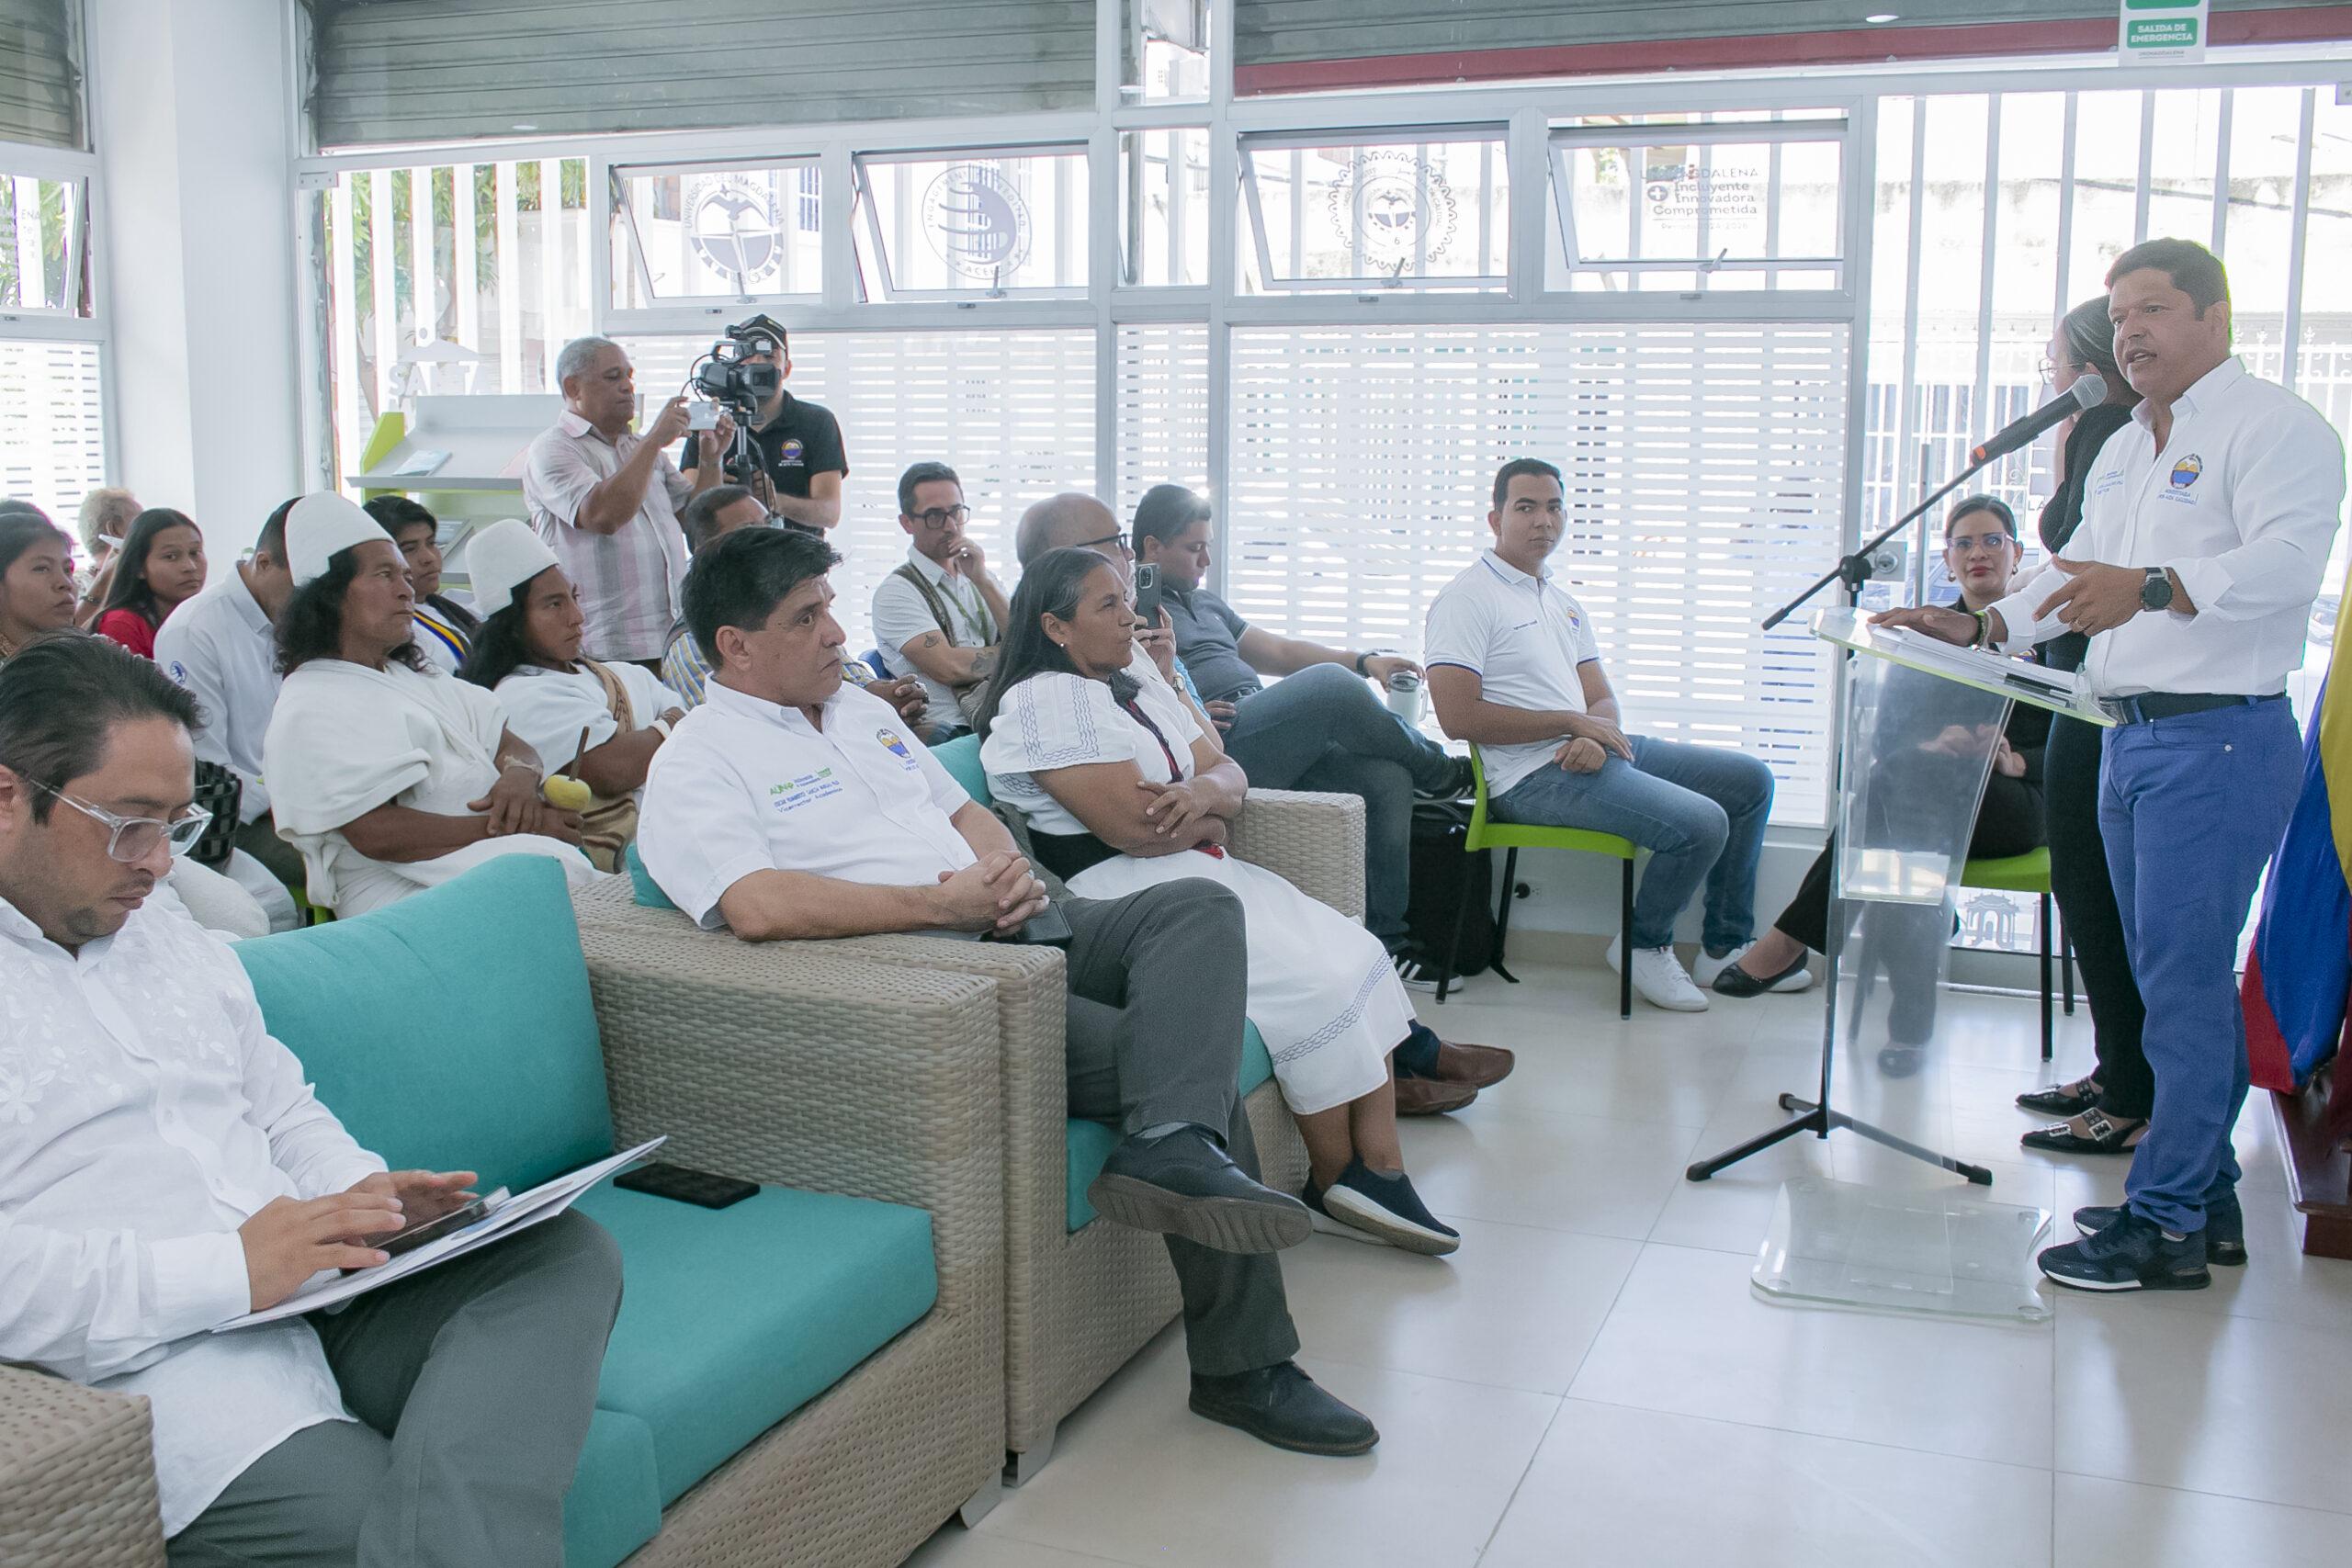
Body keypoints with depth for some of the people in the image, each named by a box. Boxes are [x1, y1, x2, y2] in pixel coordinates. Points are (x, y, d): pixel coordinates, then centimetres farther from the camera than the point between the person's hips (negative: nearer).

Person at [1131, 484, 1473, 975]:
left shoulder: (1205, 602, 31)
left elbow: (1278, 651, 30)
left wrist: (1364, 662, 18)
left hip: (1274, 743, 9)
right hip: (1213, 746, -9)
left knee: (1389, 778, -10)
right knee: (1331, 684, -25)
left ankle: (1385, 940, -5)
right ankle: (1440, 772, 1)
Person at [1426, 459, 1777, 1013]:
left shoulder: (1564, 603, 20)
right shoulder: (1466, 599, -8)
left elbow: (1601, 699, 16)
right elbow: (1459, 716, -19)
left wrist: (1596, 740, -11)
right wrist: (1571, 722, -14)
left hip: (1589, 753, 9)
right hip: (1534, 775, -9)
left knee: (1750, 781, 9)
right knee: (1700, 823, -24)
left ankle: (1727, 948, 18)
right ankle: (1644, 946, 2)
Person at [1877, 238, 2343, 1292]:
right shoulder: (2122, 451, 20)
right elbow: (2077, 577, 23)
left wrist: (2152, 587, -37)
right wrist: (1980, 629, 7)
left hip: (2222, 739, -9)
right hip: (2132, 739, 9)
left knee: (2184, 977, -8)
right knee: (2178, 975, 13)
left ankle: (2165, 1222, -2)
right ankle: (2205, 1195, 23)